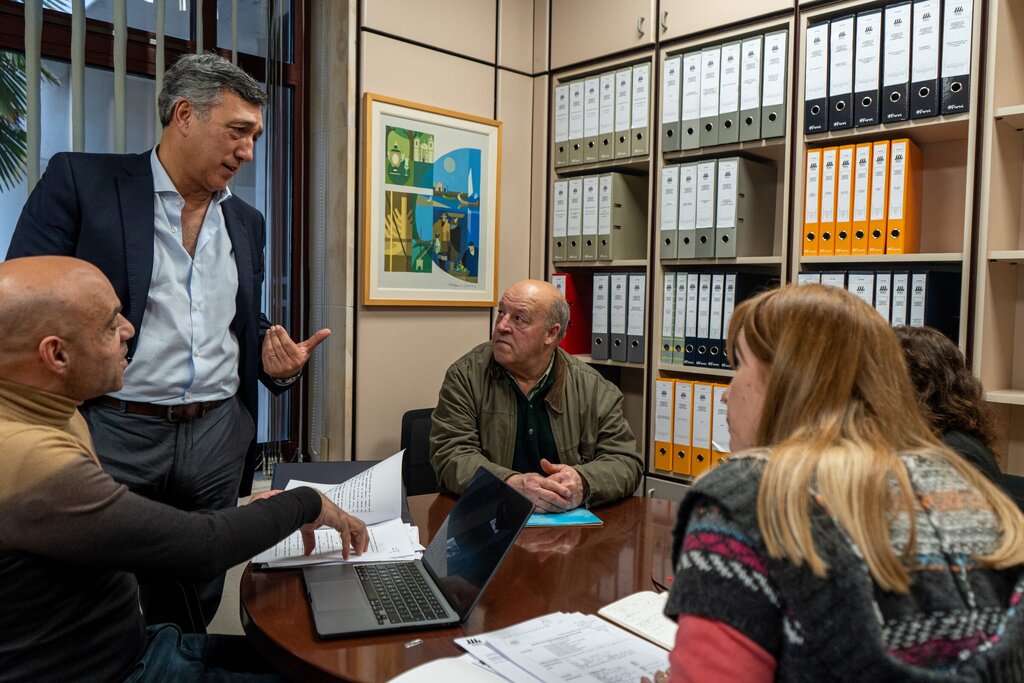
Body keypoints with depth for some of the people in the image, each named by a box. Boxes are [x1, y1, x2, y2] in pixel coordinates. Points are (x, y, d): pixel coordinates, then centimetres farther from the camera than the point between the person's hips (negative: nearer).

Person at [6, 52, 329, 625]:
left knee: (195, 610, 14)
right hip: (114, 434, -4)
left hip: (219, 436, 4)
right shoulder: (80, 181, -3)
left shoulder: (246, 221, 12)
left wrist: (275, 361, 0)